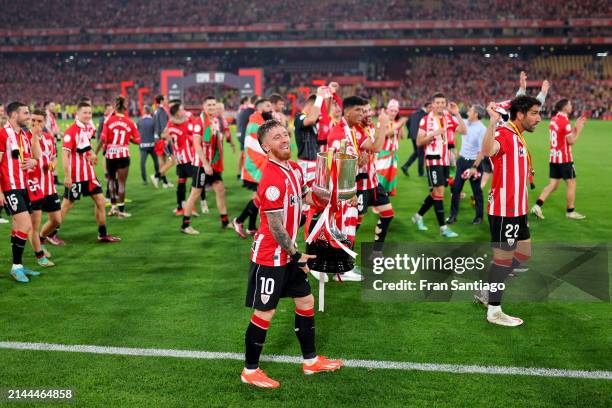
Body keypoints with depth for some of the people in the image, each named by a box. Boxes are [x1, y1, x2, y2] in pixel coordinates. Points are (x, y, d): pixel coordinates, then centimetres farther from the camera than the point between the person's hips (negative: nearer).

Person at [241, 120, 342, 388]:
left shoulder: (294, 168, 5)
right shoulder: (272, 180, -24)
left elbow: (305, 197, 23)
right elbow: (275, 227, -22)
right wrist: (296, 256, -13)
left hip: (288, 253, 9)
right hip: (270, 256, -9)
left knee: (306, 301, 16)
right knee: (265, 313, 1)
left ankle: (310, 361, 31)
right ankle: (250, 371, 16)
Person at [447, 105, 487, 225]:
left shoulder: (482, 129, -16)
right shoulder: (466, 124, 3)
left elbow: (482, 151, -19)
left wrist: (474, 167, -21)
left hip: (474, 162, -6)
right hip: (462, 160, 6)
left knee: (476, 191, 7)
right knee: (455, 188, 4)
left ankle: (479, 216, 20)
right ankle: (453, 215, 12)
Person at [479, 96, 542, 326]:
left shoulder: (518, 137, 15)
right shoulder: (505, 134, -17)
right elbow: (487, 150, -41)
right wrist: (493, 121, -49)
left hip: (517, 210, 10)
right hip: (504, 211, -10)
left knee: (524, 253, 17)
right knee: (504, 258, -2)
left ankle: (487, 292, 28)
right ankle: (494, 311, 9)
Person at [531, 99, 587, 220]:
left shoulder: (554, 119, 8)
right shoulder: (565, 121, -17)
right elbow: (571, 141, -14)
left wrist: (576, 126, 15)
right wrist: (579, 128, -5)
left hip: (554, 157, 8)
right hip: (564, 158, -8)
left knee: (553, 184, 9)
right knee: (571, 184, 5)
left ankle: (537, 206, -3)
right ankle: (570, 211, 12)